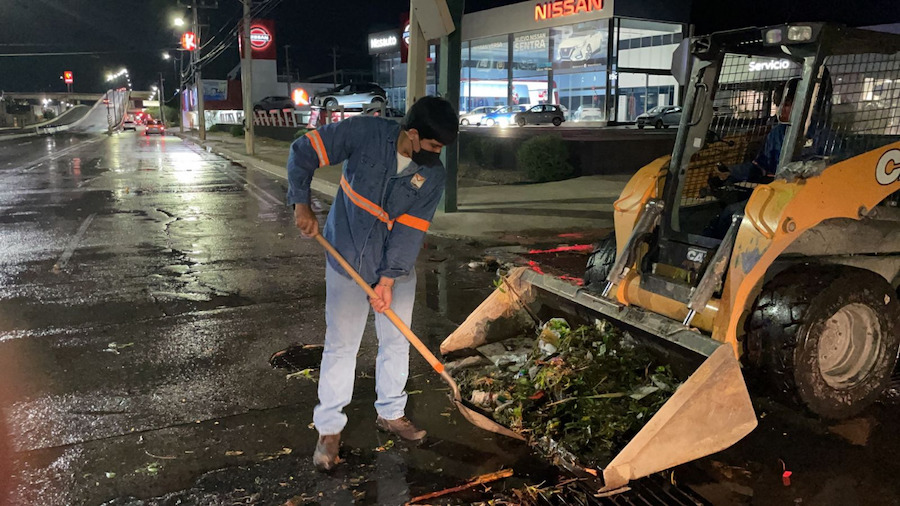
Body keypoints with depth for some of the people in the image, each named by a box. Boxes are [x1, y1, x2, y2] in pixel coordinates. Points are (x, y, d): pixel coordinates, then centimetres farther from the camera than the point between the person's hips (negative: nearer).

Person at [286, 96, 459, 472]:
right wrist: (301, 205, -12)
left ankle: (390, 413, 32)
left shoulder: (433, 175, -11)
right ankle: (329, 429, 15)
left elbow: (410, 228, -14)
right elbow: (303, 153, -11)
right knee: (341, 345, 1)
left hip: (397, 268, 3)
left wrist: (388, 278, -18)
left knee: (397, 341, 11)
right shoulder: (365, 133, -19)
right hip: (348, 262, -3)